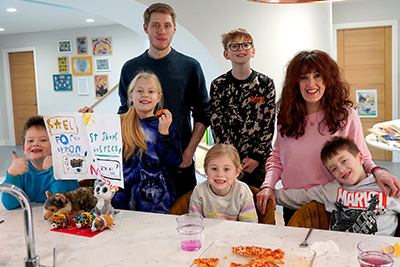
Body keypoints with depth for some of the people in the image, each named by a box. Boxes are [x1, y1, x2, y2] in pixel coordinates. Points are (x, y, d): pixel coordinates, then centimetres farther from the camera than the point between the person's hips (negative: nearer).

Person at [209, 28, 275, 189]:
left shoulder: (265, 83, 1)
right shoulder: (218, 85, 0)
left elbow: (269, 123, -1)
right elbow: (217, 125, -3)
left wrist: (257, 157, -9)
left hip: (260, 161, 1)